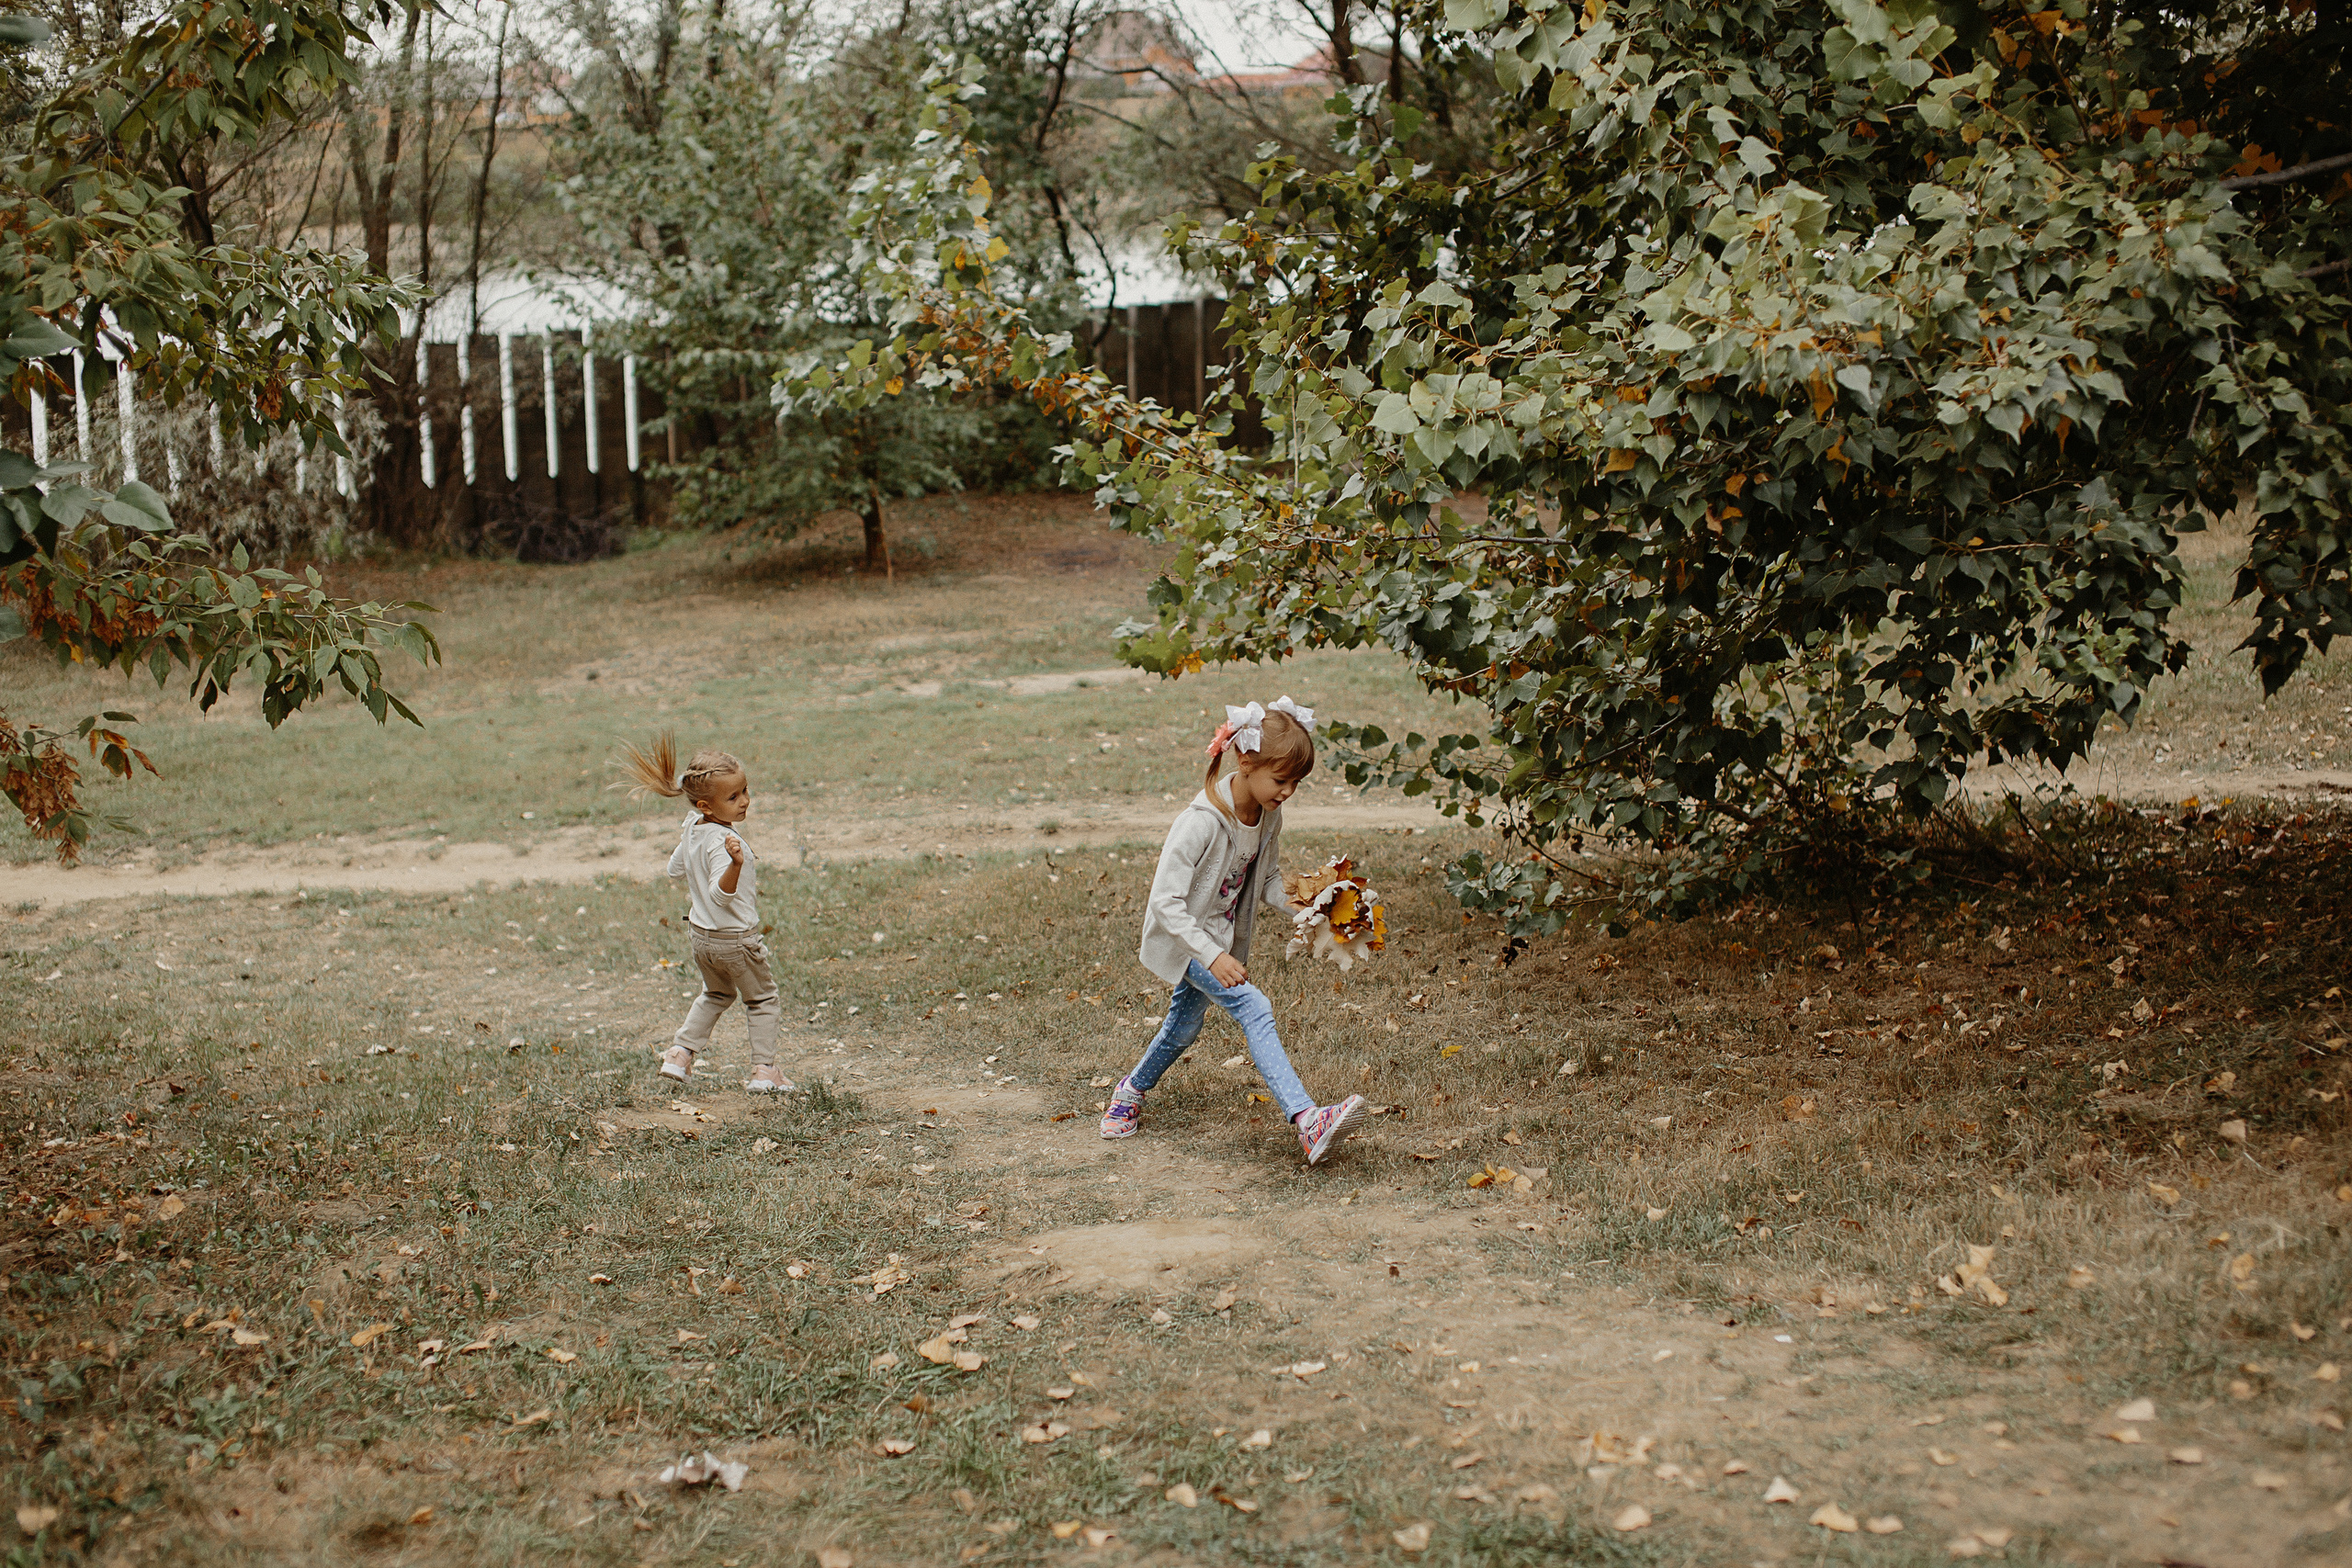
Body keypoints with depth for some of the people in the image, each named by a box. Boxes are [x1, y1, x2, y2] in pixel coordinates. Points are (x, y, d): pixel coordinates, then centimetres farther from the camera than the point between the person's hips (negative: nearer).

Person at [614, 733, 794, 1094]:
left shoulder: (691, 828, -2)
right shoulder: (722, 842, -28)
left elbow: (675, 870, 13)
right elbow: (719, 893, -37)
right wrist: (736, 864, -54)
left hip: (702, 938, 8)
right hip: (736, 938, -8)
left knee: (715, 995, 30)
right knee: (763, 1000, 12)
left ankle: (680, 1054, 25)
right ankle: (764, 1070, 11)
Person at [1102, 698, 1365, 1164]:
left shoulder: (1269, 816, -8)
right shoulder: (1201, 821, -31)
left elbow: (1268, 880, 8)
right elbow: (1166, 901, -30)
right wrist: (1212, 956, -38)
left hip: (1222, 939, 8)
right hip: (1183, 938, -8)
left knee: (1183, 1029, 23)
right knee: (1254, 1008, -25)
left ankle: (1132, 1090, 50)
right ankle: (1307, 1121, -33)